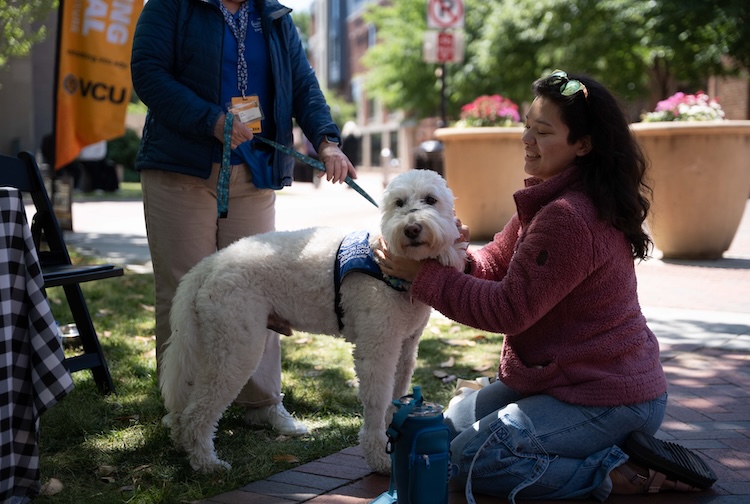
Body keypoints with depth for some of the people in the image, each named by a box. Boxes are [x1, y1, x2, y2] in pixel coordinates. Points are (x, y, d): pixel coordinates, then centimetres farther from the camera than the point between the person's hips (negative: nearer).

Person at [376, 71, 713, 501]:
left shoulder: (567, 218, -27)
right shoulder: (549, 200, 7)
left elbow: (509, 310, -23)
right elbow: (497, 264, 7)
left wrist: (423, 275, -18)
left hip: (609, 398, -11)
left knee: (471, 458, -14)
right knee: (458, 418, 19)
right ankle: (621, 448, 13)